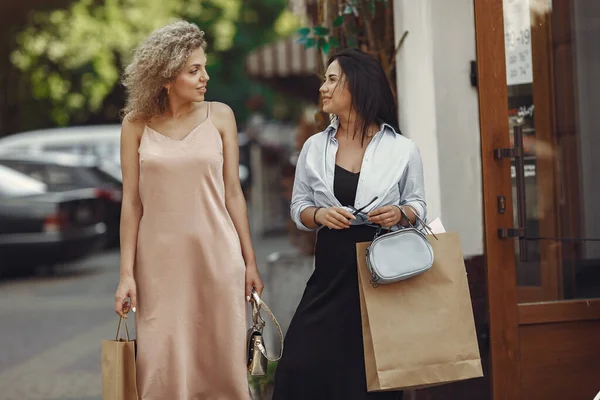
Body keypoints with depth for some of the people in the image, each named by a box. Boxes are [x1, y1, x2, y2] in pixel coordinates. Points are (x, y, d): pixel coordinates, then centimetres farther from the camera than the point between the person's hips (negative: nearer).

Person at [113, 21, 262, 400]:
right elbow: (132, 201, 2)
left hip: (216, 254, 1)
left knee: (222, 361, 4)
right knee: (164, 368, 0)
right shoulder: (137, 124, 1)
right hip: (161, 259, 0)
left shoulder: (219, 116, 3)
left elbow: (233, 192, 5)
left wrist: (250, 261, 5)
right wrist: (127, 273, -1)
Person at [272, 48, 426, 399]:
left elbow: (418, 204, 8)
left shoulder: (402, 149, 0)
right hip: (331, 271, 2)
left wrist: (400, 214, -13)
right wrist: (318, 215, -9)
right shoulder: (315, 147, 8)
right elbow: (298, 207, 12)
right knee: (302, 367, -6)